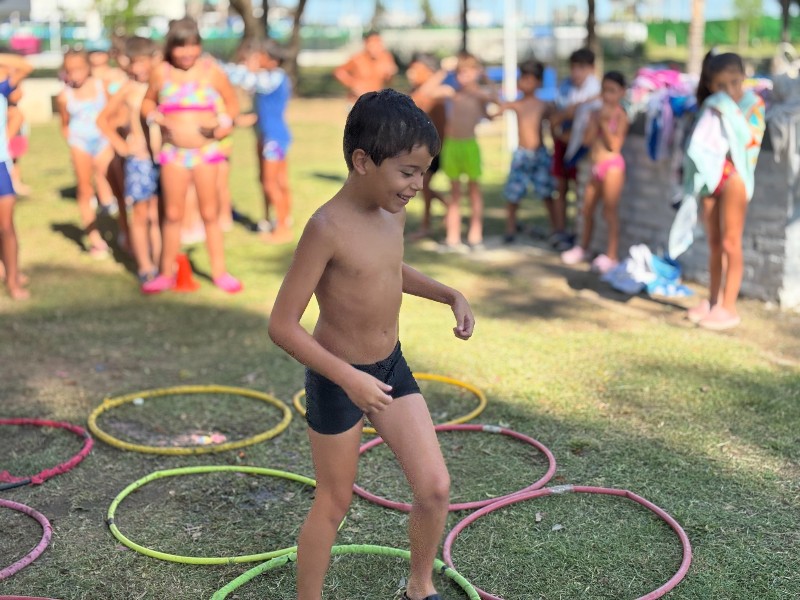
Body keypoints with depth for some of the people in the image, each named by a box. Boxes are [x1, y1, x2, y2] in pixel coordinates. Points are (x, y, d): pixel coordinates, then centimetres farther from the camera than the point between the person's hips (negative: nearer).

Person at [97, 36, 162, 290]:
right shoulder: (128, 90, 0)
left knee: (156, 215, 7)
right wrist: (119, 144, 1)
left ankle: (159, 264, 13)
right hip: (138, 160, -1)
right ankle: (145, 267, 9)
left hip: (161, 158, 1)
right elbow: (103, 119, 9)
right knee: (140, 215, 2)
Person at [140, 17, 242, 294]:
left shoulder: (212, 71, -3)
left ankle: (219, 271, 16)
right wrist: (154, 116, -8)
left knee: (210, 213, 5)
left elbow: (232, 102, 8)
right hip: (173, 153, 1)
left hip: (206, 151, -1)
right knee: (173, 214, 5)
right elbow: (148, 102, 14)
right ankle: (166, 273, 15)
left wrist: (225, 122, -12)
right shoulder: (161, 73, 0)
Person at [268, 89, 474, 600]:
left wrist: (450, 295, 7)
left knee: (436, 487, 5)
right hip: (337, 379, -6)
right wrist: (348, 378, -31)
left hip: (392, 368, 6)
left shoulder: (395, 211, -3)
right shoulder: (327, 228, -26)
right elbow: (283, 326, -25)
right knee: (335, 502, 9)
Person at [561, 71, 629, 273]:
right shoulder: (597, 113, 9)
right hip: (596, 165, 7)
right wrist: (596, 121, -10)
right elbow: (587, 140, 0)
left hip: (612, 165, -7)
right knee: (587, 209, 15)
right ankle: (583, 248, 31)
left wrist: (604, 123, -19)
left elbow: (615, 145, -16)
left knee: (609, 210, -5)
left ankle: (611, 255, 1)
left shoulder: (620, 115, -8)